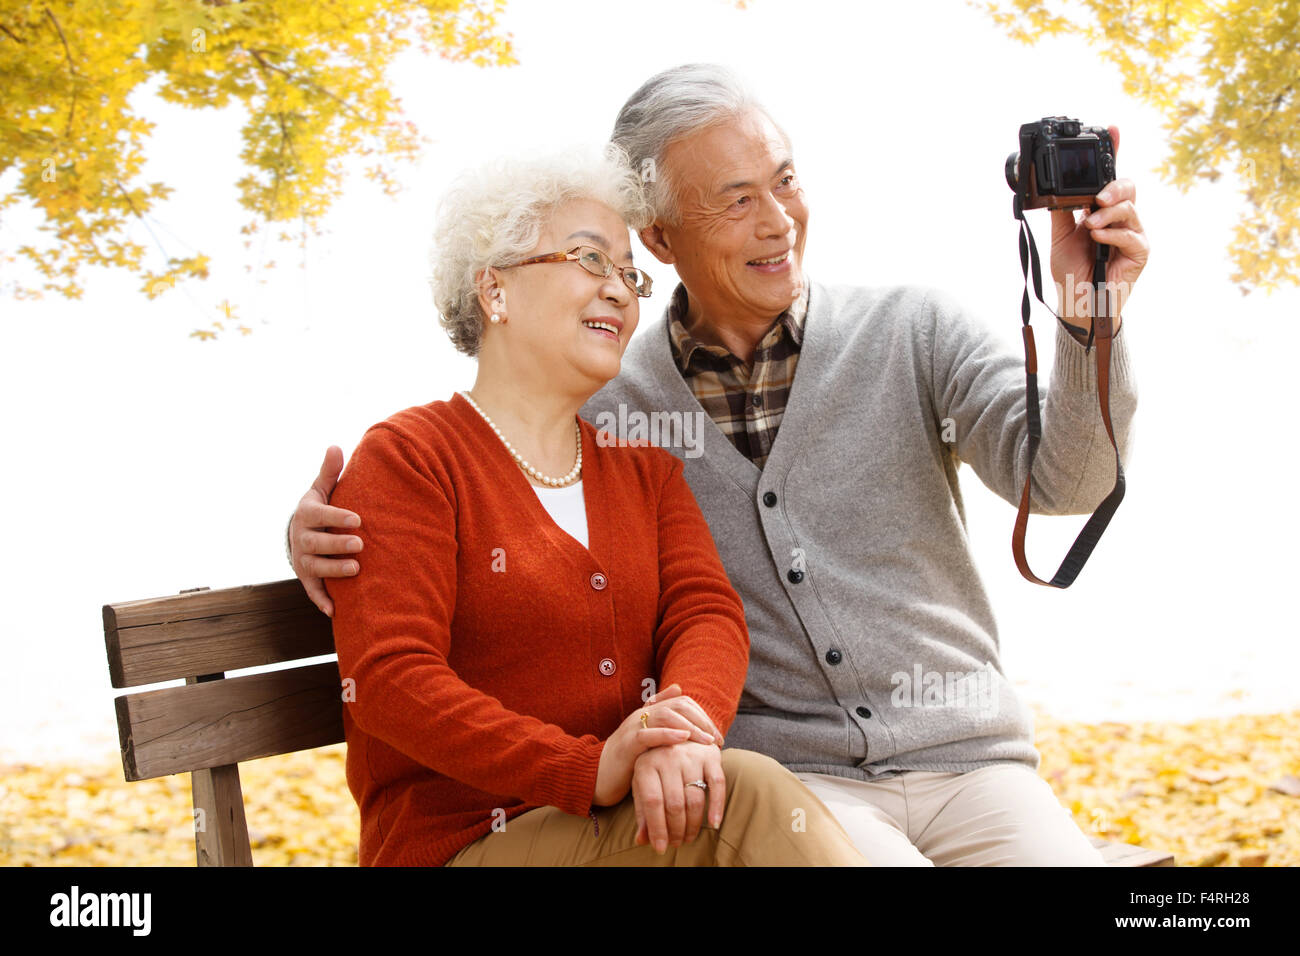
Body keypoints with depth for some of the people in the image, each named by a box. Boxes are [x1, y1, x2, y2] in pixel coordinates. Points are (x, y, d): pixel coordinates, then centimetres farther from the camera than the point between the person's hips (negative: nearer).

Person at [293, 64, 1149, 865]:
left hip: (967, 762, 2)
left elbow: (1062, 478, -7)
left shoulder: (914, 333, 4)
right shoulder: (607, 405, 3)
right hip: (777, 781, -2)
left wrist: (1091, 314, -23)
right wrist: (330, 527, -5)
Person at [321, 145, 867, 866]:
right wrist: (590, 770, -26)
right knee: (744, 793, -30)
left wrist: (687, 726, -23)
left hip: (645, 819, 6)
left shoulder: (644, 464, 19)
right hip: (470, 839, -5)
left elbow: (706, 611, 2)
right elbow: (390, 682, -14)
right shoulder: (404, 457, -2)